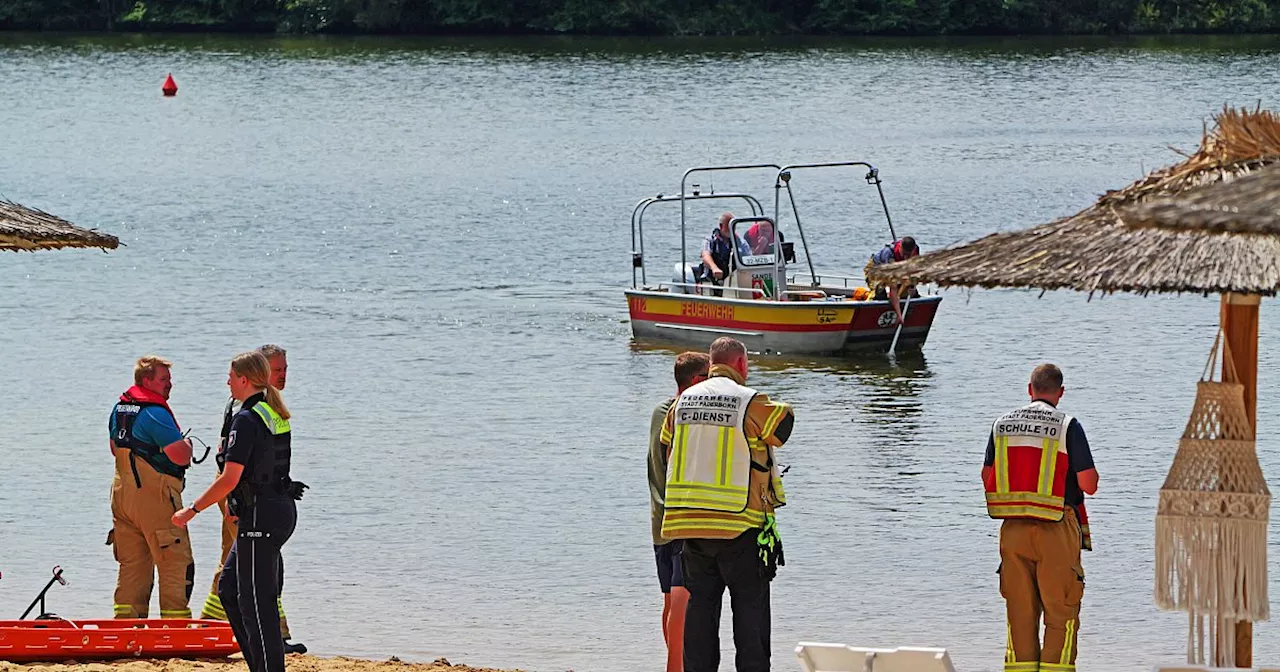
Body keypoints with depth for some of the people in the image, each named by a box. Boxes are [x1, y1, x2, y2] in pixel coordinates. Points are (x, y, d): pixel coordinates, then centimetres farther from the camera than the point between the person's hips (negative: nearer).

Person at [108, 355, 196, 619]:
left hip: (122, 493, 9)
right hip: (154, 496, -9)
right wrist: (187, 444, -1)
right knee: (176, 565, -4)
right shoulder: (155, 412, -17)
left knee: (131, 565, 13)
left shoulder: (119, 408, 12)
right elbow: (181, 456, -22)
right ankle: (175, 622, -6)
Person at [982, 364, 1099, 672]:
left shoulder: (1002, 424, 6)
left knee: (1020, 611, 10)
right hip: (1056, 531, -4)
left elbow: (987, 476, 12)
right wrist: (1089, 473, 13)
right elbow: (1088, 484, -10)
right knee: (1061, 612, 3)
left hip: (1013, 528, 4)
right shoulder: (1068, 426, -7)